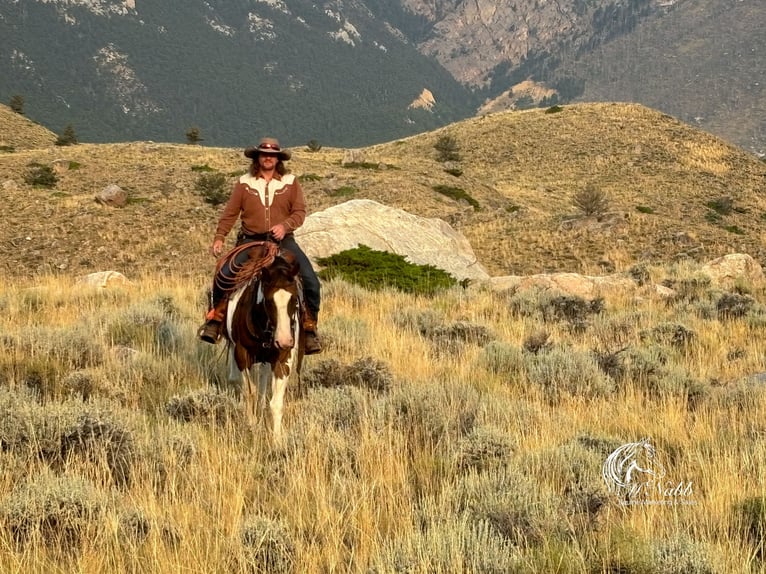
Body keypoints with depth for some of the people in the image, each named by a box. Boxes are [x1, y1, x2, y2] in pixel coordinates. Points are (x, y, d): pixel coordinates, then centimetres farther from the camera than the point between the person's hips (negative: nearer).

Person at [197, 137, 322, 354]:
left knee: (310, 281, -16)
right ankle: (215, 319, -1)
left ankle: (309, 329, -2)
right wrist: (219, 238, -5)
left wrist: (284, 225, -17)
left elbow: (300, 212, 2)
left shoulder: (291, 183, 7)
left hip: (283, 240, 0)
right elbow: (230, 213, 6)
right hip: (250, 240, 0)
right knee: (223, 275, -20)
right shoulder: (244, 183, 8)